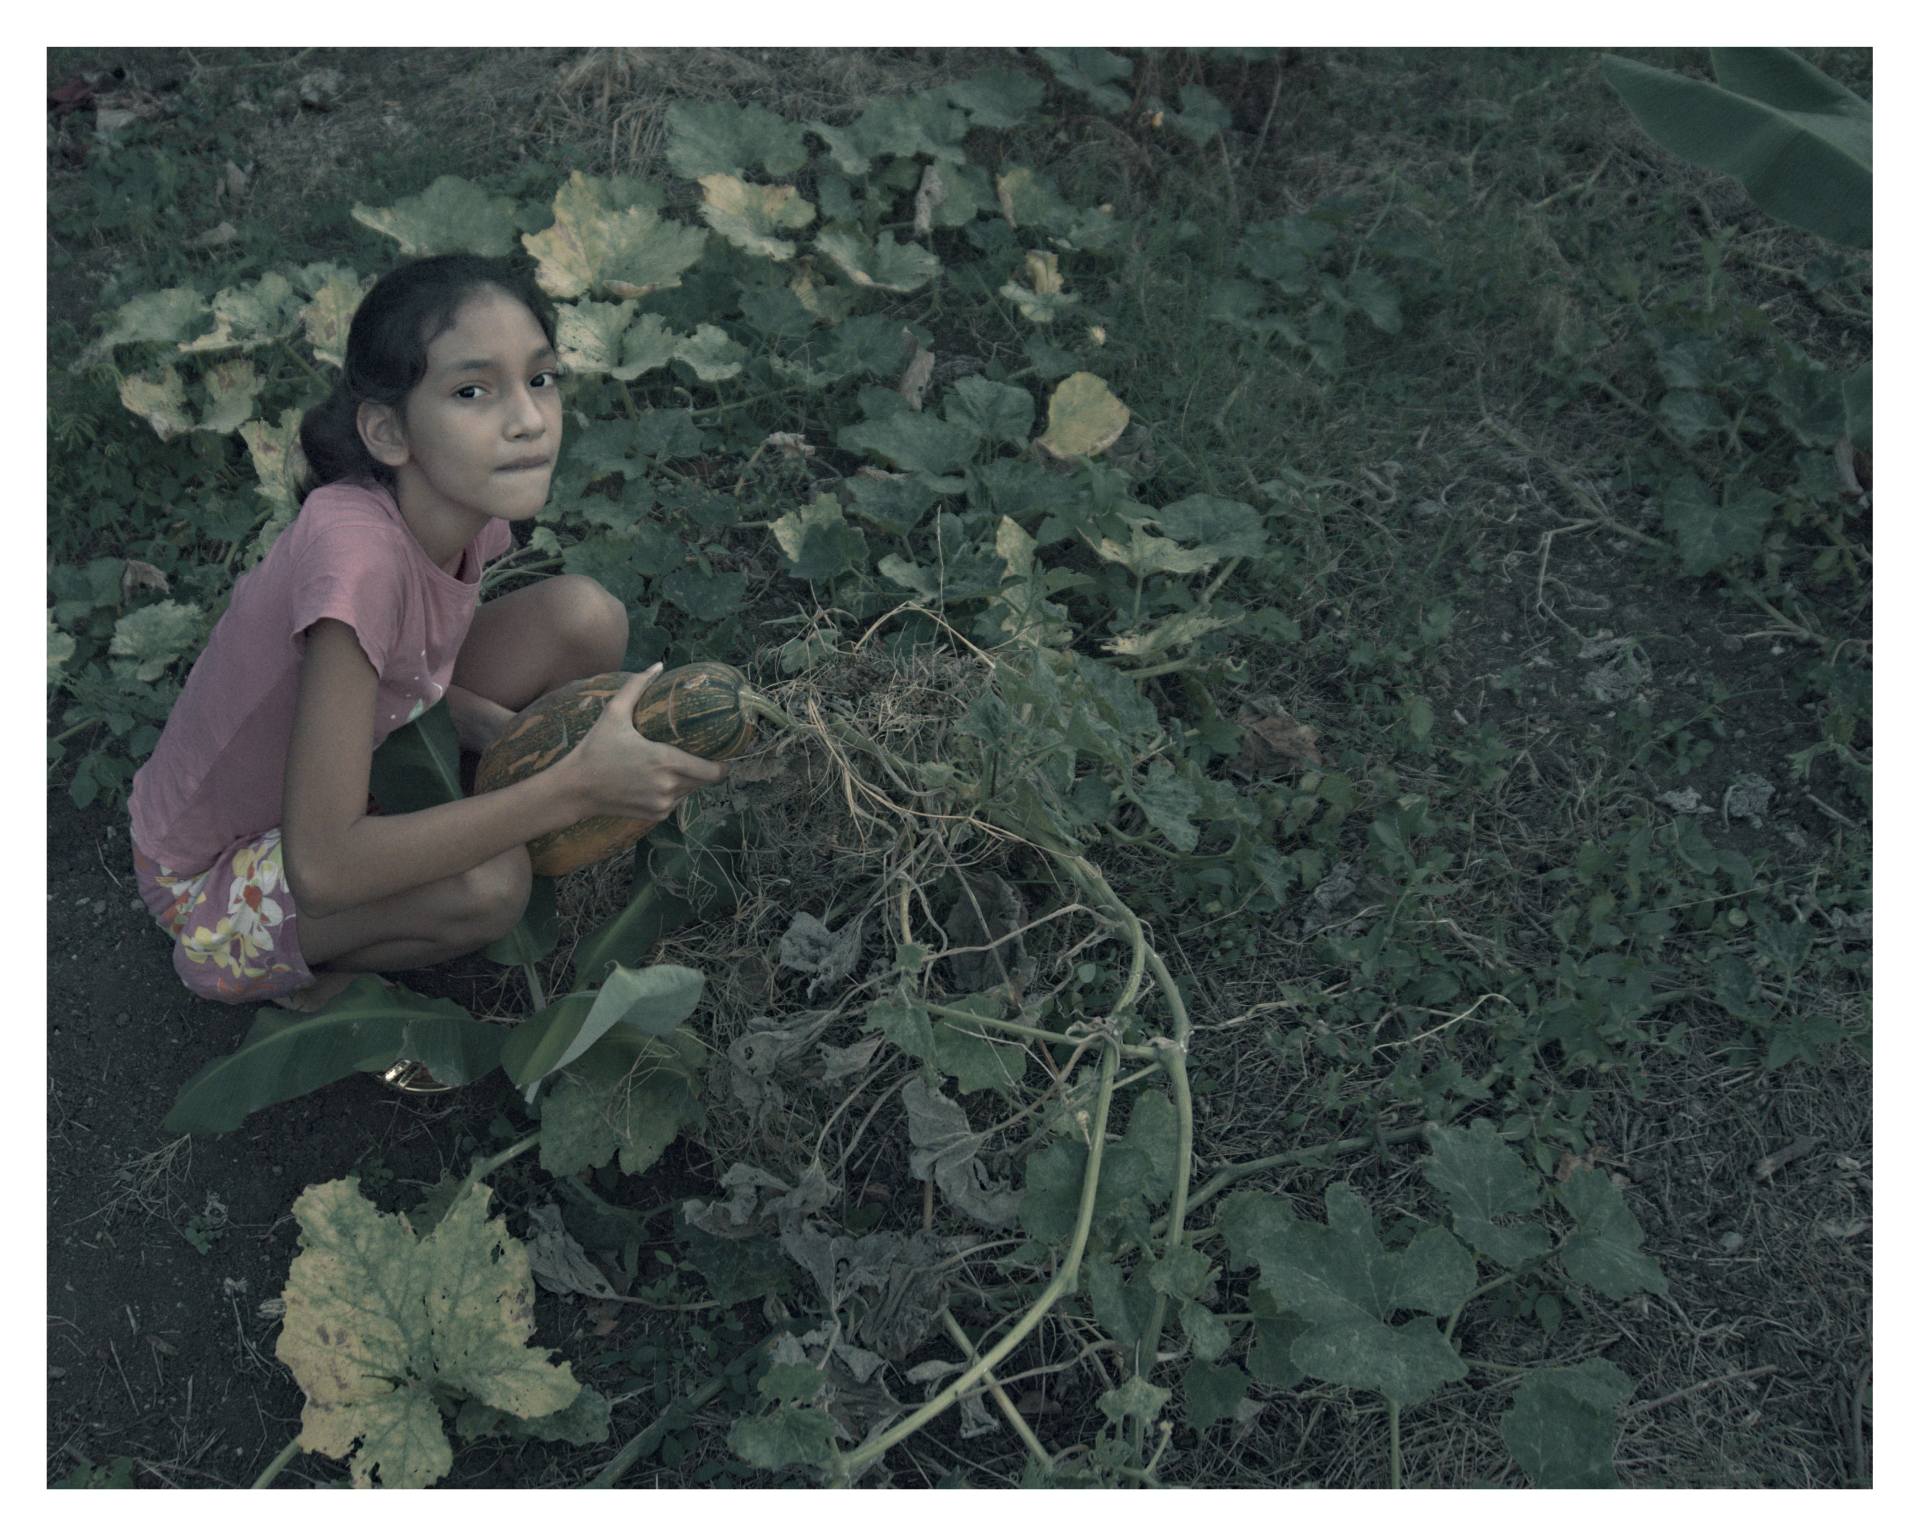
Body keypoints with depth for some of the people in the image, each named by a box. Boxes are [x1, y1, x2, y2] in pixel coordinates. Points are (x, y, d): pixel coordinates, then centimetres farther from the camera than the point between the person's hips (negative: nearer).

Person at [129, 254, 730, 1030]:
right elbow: (323, 868, -38)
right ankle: (321, 968, -1)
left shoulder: (465, 499, -16)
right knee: (488, 886, -35)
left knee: (583, 618, -10)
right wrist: (574, 788, -37)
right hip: (219, 879, -6)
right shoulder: (355, 550, -38)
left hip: (358, 768, 6)